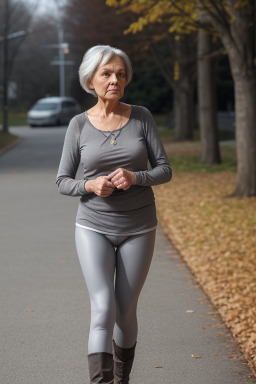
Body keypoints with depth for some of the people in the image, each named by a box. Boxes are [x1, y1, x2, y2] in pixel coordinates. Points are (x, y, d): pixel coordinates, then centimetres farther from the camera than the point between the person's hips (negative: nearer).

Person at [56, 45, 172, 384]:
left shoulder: (141, 117, -2)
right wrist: (91, 186, -20)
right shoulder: (79, 125, -2)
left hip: (138, 229, 1)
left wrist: (134, 177, -22)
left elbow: (165, 170, -3)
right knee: (103, 309, -17)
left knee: (125, 313, 10)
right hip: (94, 228, -1)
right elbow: (63, 181, 1)